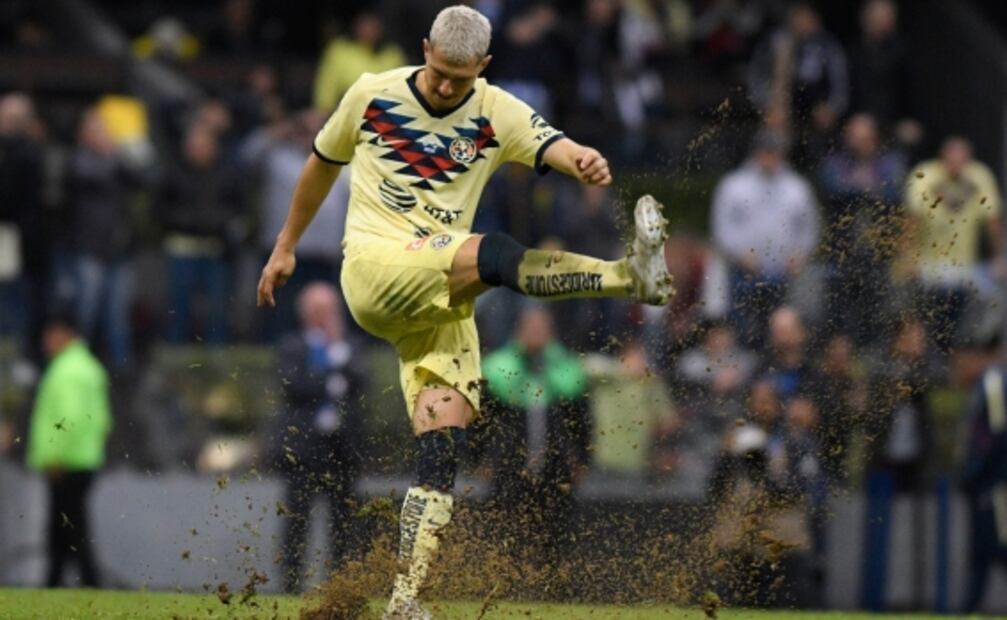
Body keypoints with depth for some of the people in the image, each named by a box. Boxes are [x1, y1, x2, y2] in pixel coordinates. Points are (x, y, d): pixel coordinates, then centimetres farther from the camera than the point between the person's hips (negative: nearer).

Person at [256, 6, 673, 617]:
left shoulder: (498, 114, 2)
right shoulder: (372, 95, 4)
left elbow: (553, 147, -18)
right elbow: (322, 165, 20)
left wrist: (584, 161, -42)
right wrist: (286, 246, 27)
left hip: (443, 302, 3)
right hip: (373, 266, -3)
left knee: (443, 449, -10)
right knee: (492, 253, -31)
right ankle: (630, 275, -50)